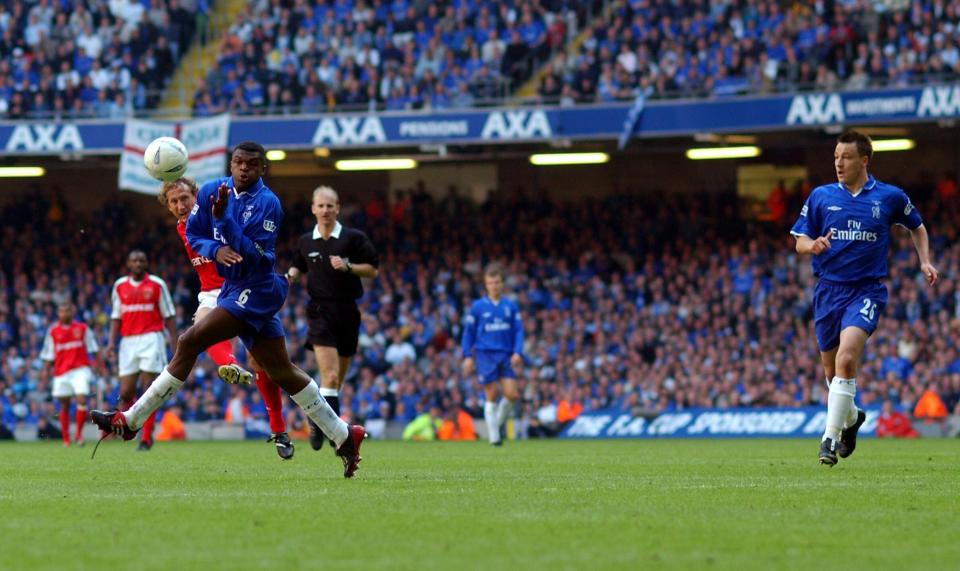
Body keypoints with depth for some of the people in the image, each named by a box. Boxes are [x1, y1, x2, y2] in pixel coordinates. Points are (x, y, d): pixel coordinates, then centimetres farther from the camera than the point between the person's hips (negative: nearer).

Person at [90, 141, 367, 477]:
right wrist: (215, 249, -13)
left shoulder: (267, 204, -14)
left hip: (255, 292, -8)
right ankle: (343, 436, 20)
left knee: (189, 342, -17)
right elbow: (193, 235, 9)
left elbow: (257, 257, -21)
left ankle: (130, 421, -14)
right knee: (282, 373, 12)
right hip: (233, 288, 8)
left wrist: (223, 218, -28)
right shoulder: (212, 191, 5)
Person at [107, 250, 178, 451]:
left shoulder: (156, 284, 3)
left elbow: (168, 317, 5)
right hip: (128, 342, 3)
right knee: (125, 393, -2)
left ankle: (146, 437, -6)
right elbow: (116, 317, 14)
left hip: (151, 339, -3)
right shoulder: (120, 286, 11)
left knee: (149, 390, -9)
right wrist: (111, 342, 1)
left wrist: (176, 345, 1)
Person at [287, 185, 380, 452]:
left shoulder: (354, 238, 0)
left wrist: (348, 266, -14)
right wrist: (290, 275, 4)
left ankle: (318, 421, 30)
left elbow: (373, 269, 1)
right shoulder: (305, 242, 7)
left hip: (347, 311, 1)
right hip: (320, 311, -1)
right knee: (330, 376, -17)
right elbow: (299, 265, 26)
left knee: (337, 378, 9)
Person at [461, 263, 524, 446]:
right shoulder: (478, 307, 3)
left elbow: (518, 330, 9)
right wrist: (468, 356, 1)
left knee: (512, 394, -7)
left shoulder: (510, 306, 8)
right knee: (491, 396, -4)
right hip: (485, 354, -2)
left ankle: (498, 422, 18)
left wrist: (517, 352, -4)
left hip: (506, 355, 2)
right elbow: (468, 332, 7)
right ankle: (493, 435, 2)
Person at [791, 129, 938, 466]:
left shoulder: (889, 197, 2)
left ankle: (831, 437, -21)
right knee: (831, 370, 11)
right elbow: (800, 241, 7)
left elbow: (917, 227, 20)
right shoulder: (820, 196, 5)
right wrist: (813, 245, -16)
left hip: (867, 290, -3)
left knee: (846, 359, -24)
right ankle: (851, 418, 41)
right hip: (828, 289, 3)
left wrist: (925, 262, 7)